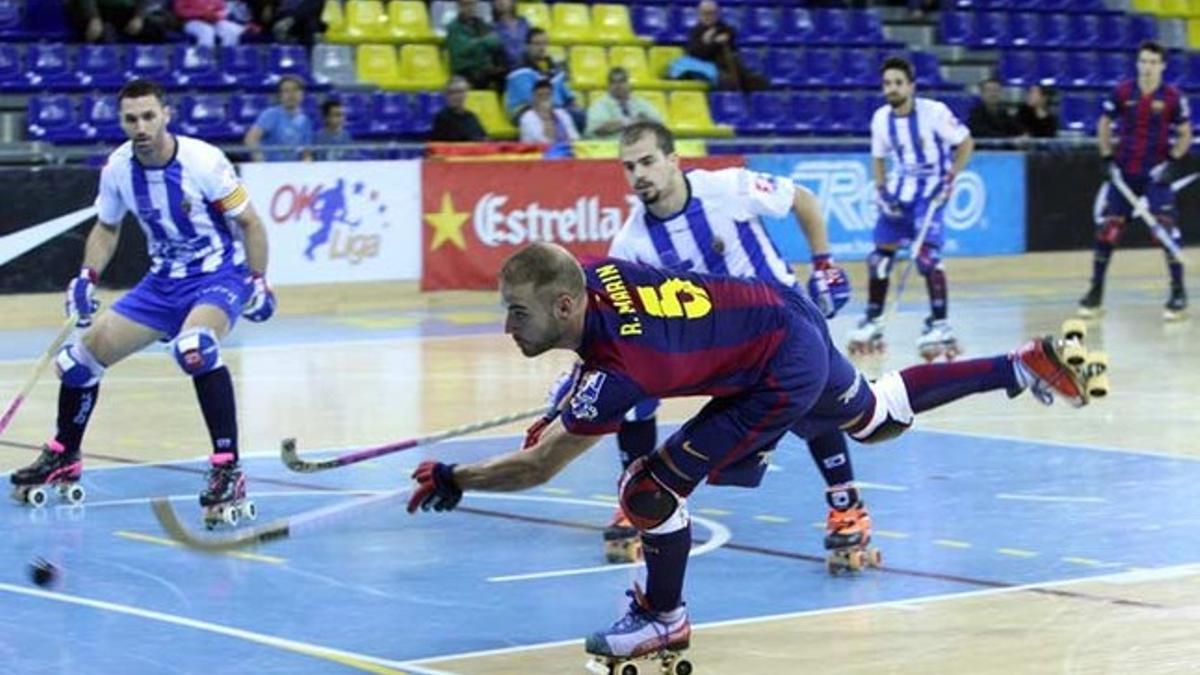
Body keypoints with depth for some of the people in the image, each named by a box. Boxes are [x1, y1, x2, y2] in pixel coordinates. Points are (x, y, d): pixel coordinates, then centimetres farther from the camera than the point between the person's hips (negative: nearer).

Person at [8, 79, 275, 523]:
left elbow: (249, 223, -10)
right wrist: (87, 277, -1)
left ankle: (228, 471, -33)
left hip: (218, 275, -6)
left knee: (194, 345, -38)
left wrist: (257, 281, -15)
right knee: (82, 355, 6)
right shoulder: (118, 169, -6)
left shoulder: (202, 161, -21)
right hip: (163, 281, 6)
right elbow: (106, 228, 12)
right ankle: (62, 458, 32)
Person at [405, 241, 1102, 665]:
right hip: (783, 312, 9)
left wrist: (452, 479, -18)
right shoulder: (594, 274, -13)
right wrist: (565, 414, 8)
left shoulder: (620, 370, -34)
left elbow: (537, 466, -27)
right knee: (879, 418, 32)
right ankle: (1026, 365, 40)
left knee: (652, 490, -10)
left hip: (782, 370, -9)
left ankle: (664, 620, 15)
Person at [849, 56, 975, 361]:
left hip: (931, 190, -6)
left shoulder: (933, 112, -17)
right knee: (880, 254, 7)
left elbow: (965, 142, -8)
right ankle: (873, 323, 22)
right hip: (900, 190, 6)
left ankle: (941, 326, -14)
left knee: (926, 253, -20)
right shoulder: (881, 118, -1)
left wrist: (951, 178, -16)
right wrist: (881, 190, 0)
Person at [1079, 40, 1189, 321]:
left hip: (1156, 172, -2)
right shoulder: (1123, 92, -1)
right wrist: (1107, 158, 3)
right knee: (1108, 228, 1)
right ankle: (1096, 292, 11)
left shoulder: (1173, 97, -5)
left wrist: (1173, 162, -9)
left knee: (1166, 228, -12)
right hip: (1124, 170, 2)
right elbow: (1104, 124, 11)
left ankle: (1178, 293, -3)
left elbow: (1185, 135, 3)